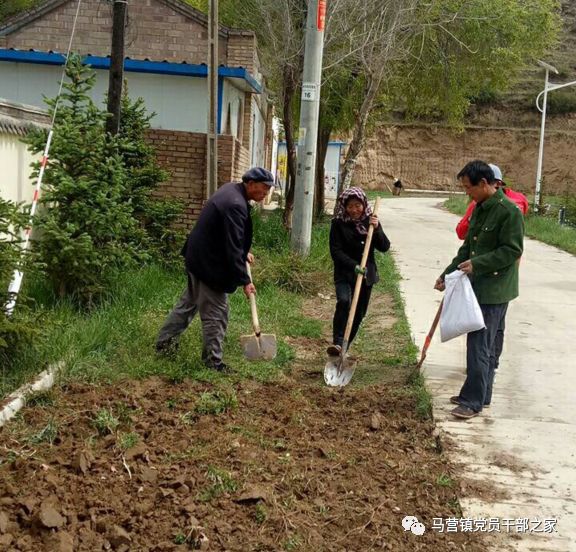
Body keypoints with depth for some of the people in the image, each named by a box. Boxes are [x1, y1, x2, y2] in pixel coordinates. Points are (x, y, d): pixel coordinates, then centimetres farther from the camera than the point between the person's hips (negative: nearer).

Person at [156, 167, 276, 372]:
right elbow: (233, 249, -26)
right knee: (216, 313, 0)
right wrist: (244, 280, -21)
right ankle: (213, 361, 10)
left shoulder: (232, 190, 5)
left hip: (198, 257, 11)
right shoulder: (236, 205, -26)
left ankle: (164, 341, 34)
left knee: (189, 302, 23)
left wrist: (244, 252, 14)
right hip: (209, 263, -11)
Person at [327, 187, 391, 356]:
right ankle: (337, 343, -30)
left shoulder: (370, 221, 3)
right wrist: (354, 266, -25)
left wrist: (376, 228, -18)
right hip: (344, 274, -4)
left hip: (367, 274, 4)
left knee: (359, 313, 8)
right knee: (344, 302, -30)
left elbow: (385, 247, -2)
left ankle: (344, 348, 22)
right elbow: (336, 251, -12)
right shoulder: (338, 224, -6)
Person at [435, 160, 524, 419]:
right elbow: (467, 248, 19)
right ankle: (480, 395, 24)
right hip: (479, 286, 9)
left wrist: (477, 264, -23)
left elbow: (512, 250, -19)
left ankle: (473, 401, -2)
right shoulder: (479, 209, 13)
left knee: (479, 344, -8)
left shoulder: (508, 211, -16)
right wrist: (447, 274, 15)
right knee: (488, 344, 16)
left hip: (494, 290, -9)